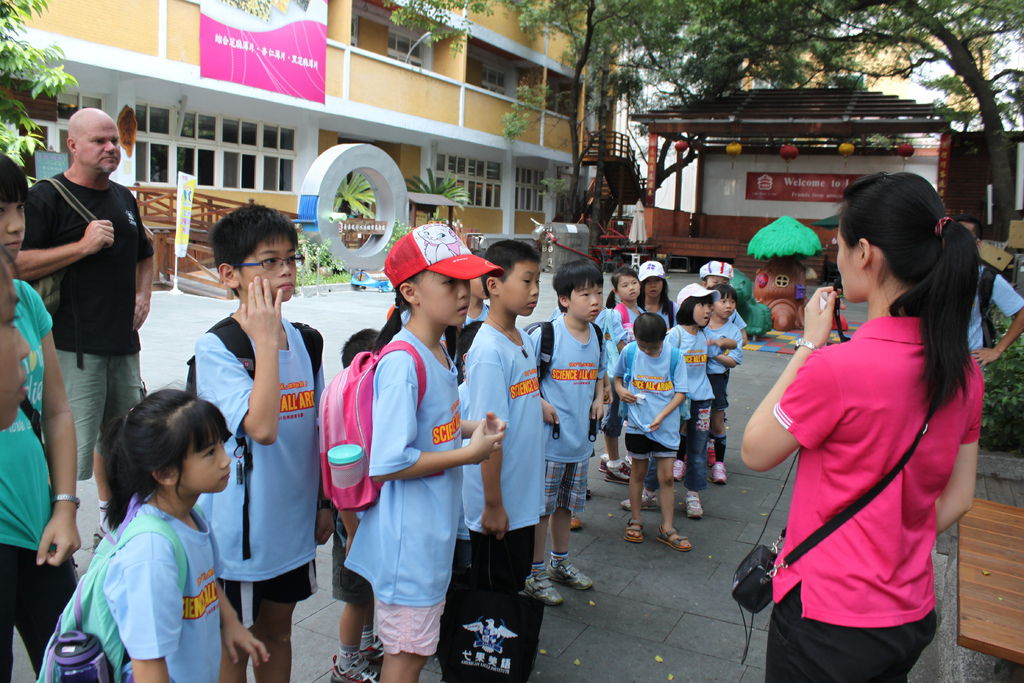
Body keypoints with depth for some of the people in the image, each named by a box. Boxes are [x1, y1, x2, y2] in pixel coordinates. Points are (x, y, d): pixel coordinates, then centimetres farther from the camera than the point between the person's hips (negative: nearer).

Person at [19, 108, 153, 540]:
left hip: (123, 342, 8)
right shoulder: (47, 197, -7)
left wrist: (143, 295, 13)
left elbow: (143, 255, 30)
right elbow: (18, 264, -16)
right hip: (74, 346, -7)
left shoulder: (123, 198, 16)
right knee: (69, 451, -8)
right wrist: (83, 245, -19)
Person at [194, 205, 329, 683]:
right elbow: (262, 427, -31)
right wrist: (267, 342, -26)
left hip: (293, 521, 6)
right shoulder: (216, 347, -17)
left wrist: (324, 504, 13)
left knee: (277, 629, 22)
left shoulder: (304, 340, 2)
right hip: (241, 530, -6)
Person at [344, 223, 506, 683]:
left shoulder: (440, 353, 4)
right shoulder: (402, 363, -25)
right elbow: (388, 464, -28)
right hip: (408, 533, -9)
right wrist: (470, 452, -20)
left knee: (418, 644, 24)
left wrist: (471, 428, 1)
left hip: (436, 525, 9)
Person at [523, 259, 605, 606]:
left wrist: (599, 399, 7)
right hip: (549, 438, -7)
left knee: (567, 505, 20)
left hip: (580, 439, 7)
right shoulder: (545, 335, -16)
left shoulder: (596, 336, 7)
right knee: (541, 508, 4)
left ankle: (560, 563, 38)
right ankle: (535, 573, 19)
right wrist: (540, 404, -19)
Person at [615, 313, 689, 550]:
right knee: (638, 472, 13)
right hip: (637, 424, 1)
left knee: (666, 477, 2)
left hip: (666, 425, -1)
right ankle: (635, 521, 28)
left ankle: (667, 529, 14)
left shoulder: (674, 356, -10)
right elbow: (618, 375, 12)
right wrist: (620, 389, -10)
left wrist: (661, 415, -19)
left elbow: (681, 392, -7)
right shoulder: (629, 351, -6)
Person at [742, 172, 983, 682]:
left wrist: (809, 344, -9)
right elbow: (958, 498, 6)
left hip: (828, 621, -6)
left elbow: (755, 452, -10)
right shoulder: (963, 369, -4)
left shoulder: (836, 367, -27)